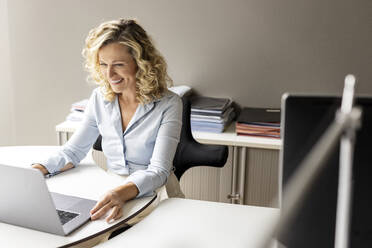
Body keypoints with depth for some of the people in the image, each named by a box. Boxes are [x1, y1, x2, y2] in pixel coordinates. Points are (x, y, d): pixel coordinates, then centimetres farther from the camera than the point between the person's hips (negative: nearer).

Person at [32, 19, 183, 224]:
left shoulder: (168, 104, -12)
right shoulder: (100, 97, 3)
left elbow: (158, 170, -20)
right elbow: (74, 150, 6)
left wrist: (123, 192, -40)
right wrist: (38, 169, -14)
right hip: (110, 193, 5)